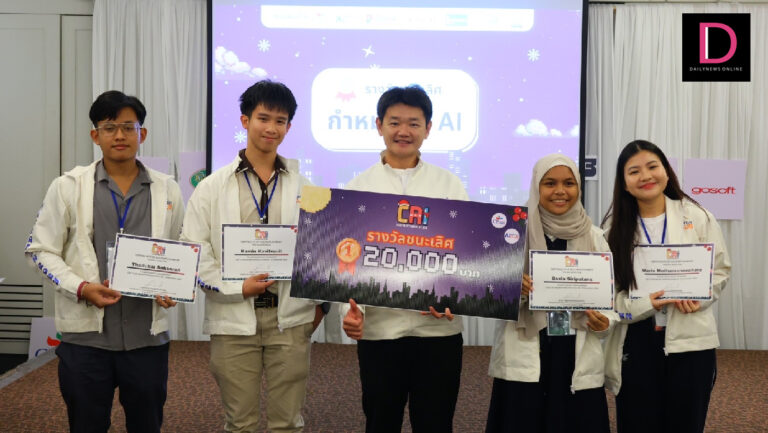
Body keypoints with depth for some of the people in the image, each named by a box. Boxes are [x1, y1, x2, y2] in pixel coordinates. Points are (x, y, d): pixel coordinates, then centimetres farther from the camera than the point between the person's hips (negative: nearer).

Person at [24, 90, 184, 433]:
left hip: (148, 334, 1)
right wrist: (81, 288, -13)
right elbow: (41, 250, 3)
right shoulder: (68, 186, 1)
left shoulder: (167, 190, 6)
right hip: (86, 333, -1)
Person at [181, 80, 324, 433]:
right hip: (233, 319, 0)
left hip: (291, 317, 1)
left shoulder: (305, 188, 7)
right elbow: (193, 252, -1)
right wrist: (237, 288, -12)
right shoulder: (212, 188, 3)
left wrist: (319, 303, 4)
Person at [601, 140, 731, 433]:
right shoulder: (614, 226, 2)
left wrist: (698, 298, -14)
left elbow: (721, 269, 5)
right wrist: (642, 304, -18)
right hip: (635, 343, 0)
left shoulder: (697, 217, 1)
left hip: (689, 341, 0)